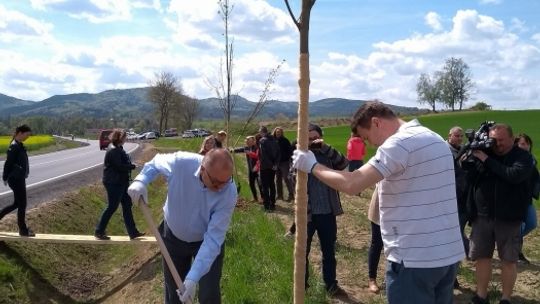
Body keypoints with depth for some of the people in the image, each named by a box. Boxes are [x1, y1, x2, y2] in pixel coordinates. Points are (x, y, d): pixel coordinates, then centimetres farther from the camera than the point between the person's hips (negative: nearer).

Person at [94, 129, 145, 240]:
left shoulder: (119, 150, 12)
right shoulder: (113, 152, -19)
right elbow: (120, 166, -24)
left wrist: (129, 165, -6)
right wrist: (132, 166, -11)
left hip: (121, 183, 10)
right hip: (114, 184, -10)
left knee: (127, 206, 12)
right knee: (112, 207, 0)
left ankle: (133, 232, 18)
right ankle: (99, 231, 15)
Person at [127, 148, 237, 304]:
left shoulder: (229, 193, -32)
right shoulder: (181, 162, -30)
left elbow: (214, 238, -32)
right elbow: (155, 163, -5)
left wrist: (193, 278, -36)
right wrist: (140, 180, -25)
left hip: (207, 241, -1)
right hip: (174, 236, 2)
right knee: (173, 288, 18)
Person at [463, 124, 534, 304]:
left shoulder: (523, 157, -2)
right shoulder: (482, 152, 6)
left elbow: (514, 175, -22)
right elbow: (468, 178, 5)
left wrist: (487, 160, -19)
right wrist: (466, 159, -13)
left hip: (509, 218, -3)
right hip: (482, 216, 3)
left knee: (508, 260, 7)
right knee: (482, 257, 8)